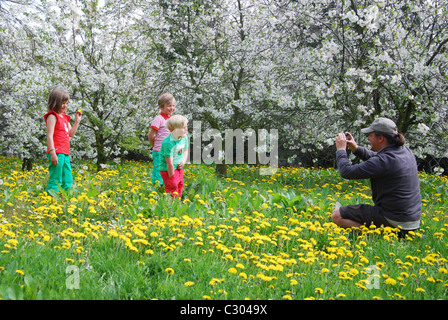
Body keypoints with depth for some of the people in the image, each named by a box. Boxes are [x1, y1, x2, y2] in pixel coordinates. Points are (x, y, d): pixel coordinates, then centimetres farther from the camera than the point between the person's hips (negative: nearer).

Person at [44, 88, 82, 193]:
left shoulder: (65, 117, 20)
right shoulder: (52, 116, -6)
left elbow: (71, 133, 21)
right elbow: (49, 135, -14)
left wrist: (77, 121, 13)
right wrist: (52, 153, -21)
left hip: (65, 155, 9)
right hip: (57, 153, -9)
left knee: (68, 181, 12)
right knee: (55, 181, -11)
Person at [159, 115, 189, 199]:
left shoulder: (184, 137, -5)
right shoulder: (168, 143, -30)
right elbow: (170, 163, -26)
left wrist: (184, 161, -2)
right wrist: (171, 178, -20)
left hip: (179, 168, 8)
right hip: (168, 169, -8)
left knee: (180, 185, 17)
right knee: (172, 187, -8)